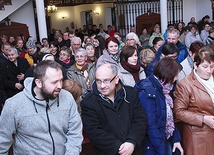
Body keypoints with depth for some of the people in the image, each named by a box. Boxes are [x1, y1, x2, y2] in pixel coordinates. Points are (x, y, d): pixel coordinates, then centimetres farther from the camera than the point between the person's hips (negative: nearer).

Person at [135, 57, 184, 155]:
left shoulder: (163, 88, 3)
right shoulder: (147, 92, -24)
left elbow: (169, 117, 8)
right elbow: (150, 125, -24)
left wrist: (176, 139, 5)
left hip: (165, 140, 8)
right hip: (153, 147, -8)